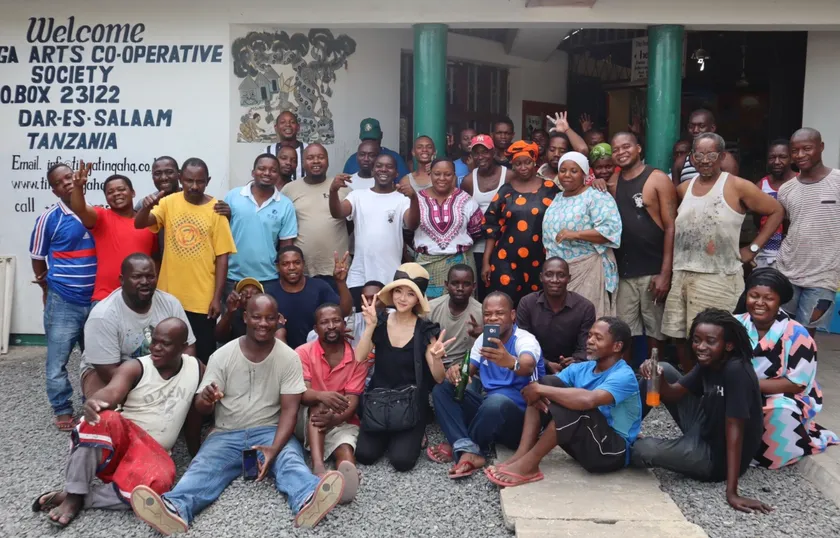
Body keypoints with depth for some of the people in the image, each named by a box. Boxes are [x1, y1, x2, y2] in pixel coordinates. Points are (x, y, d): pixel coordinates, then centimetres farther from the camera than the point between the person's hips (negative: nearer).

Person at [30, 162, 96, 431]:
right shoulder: (49, 218, -8)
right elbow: (37, 259, 2)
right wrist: (49, 290, 8)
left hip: (96, 299, 4)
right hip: (63, 302, -3)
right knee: (58, 360, 4)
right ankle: (62, 410, 18)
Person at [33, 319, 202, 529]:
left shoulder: (196, 369, 5)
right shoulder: (134, 368, -4)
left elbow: (193, 416, 14)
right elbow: (112, 392, -24)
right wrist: (93, 402, -48)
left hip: (153, 454, 1)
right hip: (121, 438, -1)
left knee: (157, 483, -36)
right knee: (102, 419, -37)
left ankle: (80, 499, -18)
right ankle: (73, 493, -23)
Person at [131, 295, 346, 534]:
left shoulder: (289, 357, -2)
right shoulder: (222, 355, 1)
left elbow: (290, 409, -7)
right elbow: (201, 408, -1)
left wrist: (275, 448, -27)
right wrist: (205, 399, -29)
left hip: (270, 432, -1)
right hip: (226, 434, 2)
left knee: (290, 459, -33)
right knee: (202, 467, -29)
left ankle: (308, 502, -64)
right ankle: (174, 509, -59)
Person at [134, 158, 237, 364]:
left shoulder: (216, 209, -5)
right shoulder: (169, 202, 0)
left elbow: (222, 256, -4)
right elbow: (139, 224, -10)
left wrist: (217, 297, -7)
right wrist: (147, 207, -32)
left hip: (203, 299, -2)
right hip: (170, 295, 2)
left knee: (203, 355, 6)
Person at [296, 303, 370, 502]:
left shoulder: (357, 358, -3)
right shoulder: (303, 352, -5)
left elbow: (352, 401, -12)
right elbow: (301, 393, -19)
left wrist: (335, 418, -35)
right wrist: (321, 396, -44)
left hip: (341, 422, 0)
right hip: (307, 421, 0)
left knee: (345, 449, -34)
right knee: (317, 407, -35)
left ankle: (346, 476, -70)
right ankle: (318, 468, -56)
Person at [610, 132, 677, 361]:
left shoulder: (658, 179, -3)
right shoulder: (613, 184, 12)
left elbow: (671, 227, -7)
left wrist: (666, 273, -14)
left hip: (653, 271, -4)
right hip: (623, 271, 4)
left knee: (655, 330, 6)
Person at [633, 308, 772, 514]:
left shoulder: (737, 371, -29)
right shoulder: (707, 363, -3)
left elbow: (734, 430, -31)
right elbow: (672, 394, 0)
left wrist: (732, 492, -31)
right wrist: (657, 375, -24)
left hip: (718, 456, -8)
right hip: (702, 433, 8)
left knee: (642, 450, -27)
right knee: (664, 369, 3)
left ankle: (627, 451, 13)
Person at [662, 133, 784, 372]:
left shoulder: (738, 187, -3)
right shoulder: (683, 189, 11)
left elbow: (777, 211, 2)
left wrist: (753, 248, -2)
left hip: (718, 278, -5)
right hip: (681, 275, 5)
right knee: (680, 337, 9)